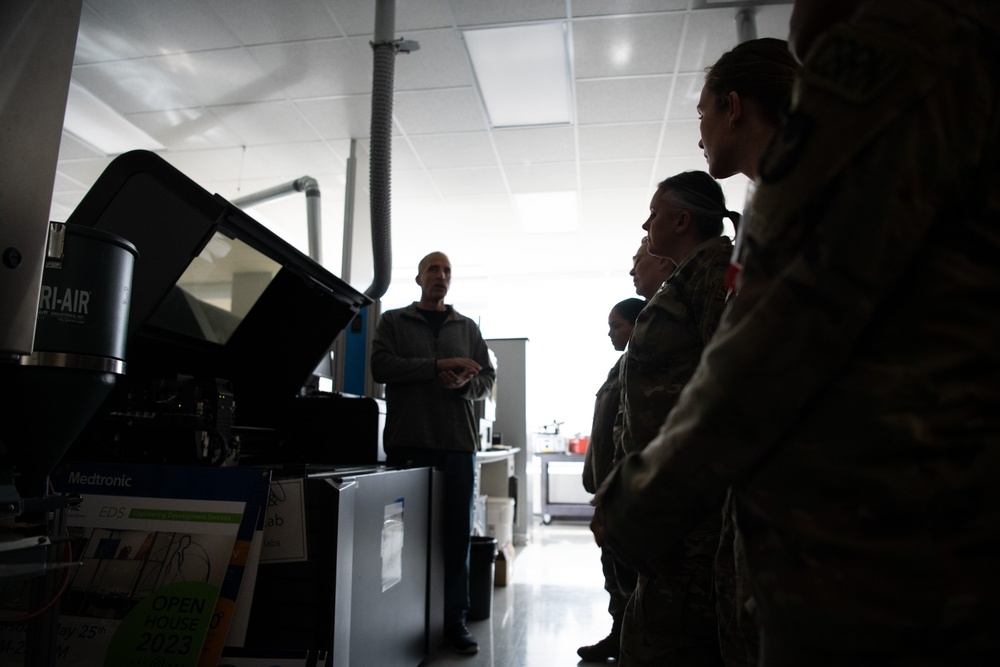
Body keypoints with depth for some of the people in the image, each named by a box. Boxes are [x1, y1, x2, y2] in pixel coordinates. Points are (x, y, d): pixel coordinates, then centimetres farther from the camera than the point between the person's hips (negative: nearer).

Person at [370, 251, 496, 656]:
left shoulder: (467, 327, 16)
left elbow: (488, 380, 13)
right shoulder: (394, 321, 9)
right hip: (408, 440, -2)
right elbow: (381, 366, -7)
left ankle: (455, 618, 16)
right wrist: (437, 366, -15)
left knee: (458, 532, 4)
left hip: (458, 441, 2)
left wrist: (464, 383, -10)